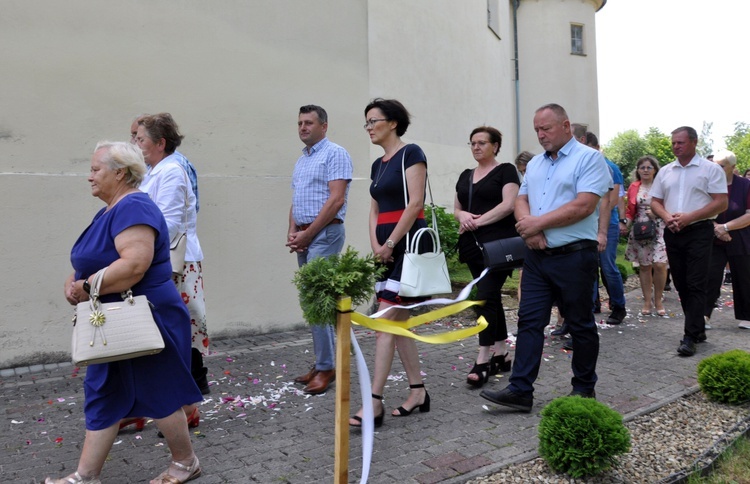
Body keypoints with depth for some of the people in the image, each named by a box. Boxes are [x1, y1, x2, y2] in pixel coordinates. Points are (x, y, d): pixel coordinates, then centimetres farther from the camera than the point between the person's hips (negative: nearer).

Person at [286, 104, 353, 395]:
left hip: (324, 234, -9)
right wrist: (292, 232, 3)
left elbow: (336, 200, -15)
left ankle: (326, 367, -1)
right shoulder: (302, 160, 19)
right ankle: (324, 362, 19)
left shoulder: (335, 154, -6)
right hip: (304, 237, 9)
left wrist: (307, 234, -14)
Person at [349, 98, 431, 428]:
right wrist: (376, 246, -2)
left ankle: (375, 402, -5)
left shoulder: (410, 153, -6)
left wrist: (390, 244, -14)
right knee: (398, 324, 10)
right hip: (386, 248, 9)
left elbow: (415, 203, -15)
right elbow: (374, 211, 15)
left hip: (408, 243, -9)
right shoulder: (378, 165, 17)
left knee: (386, 323, -10)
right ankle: (418, 392, 20)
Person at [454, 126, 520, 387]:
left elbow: (508, 204, -13)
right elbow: (457, 208, 18)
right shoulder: (465, 175, 17)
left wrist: (478, 222, -15)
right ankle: (501, 354, 19)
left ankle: (483, 360, -7)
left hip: (498, 244, -7)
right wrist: (463, 216, -5)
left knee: (486, 297, -12)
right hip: (473, 245, 7)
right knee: (492, 297, 11)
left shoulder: (505, 170, -1)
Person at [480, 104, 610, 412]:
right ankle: (520, 390, 7)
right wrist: (528, 227, -10)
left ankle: (584, 388, 23)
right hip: (537, 256, 6)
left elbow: (584, 205, -17)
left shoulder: (588, 158, -6)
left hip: (574, 256, -6)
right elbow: (521, 200, 12)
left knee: (581, 325, 8)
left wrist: (539, 222, -15)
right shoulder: (535, 163, 16)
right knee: (529, 321, 3)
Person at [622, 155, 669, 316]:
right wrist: (626, 224, -5)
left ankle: (658, 300, 6)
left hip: (659, 230, -2)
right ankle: (647, 302, 14)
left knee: (660, 265, -11)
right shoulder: (633, 188, 8)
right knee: (644, 266, 6)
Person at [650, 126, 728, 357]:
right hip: (672, 233, 5)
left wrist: (689, 217, -17)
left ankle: (690, 337, -5)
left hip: (699, 232, -5)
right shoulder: (665, 172, 12)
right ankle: (698, 328, 24)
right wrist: (667, 217, -9)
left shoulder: (711, 169, -2)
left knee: (696, 285, -7)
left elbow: (721, 203, -8)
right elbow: (655, 202, 12)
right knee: (681, 285, 10)